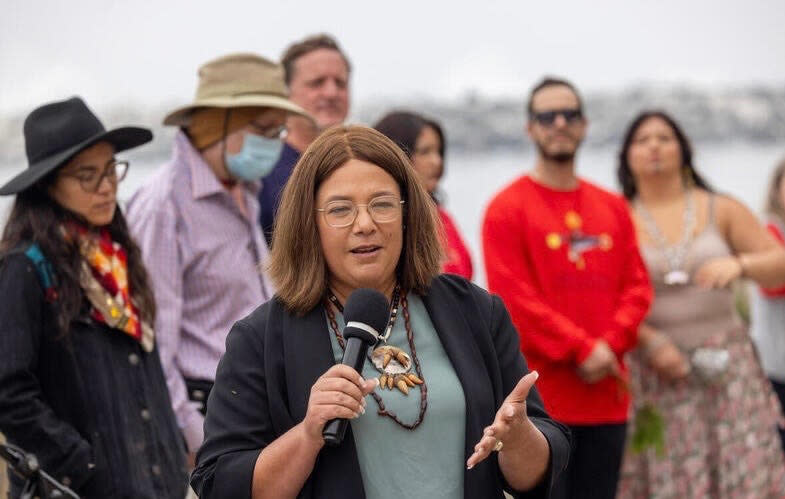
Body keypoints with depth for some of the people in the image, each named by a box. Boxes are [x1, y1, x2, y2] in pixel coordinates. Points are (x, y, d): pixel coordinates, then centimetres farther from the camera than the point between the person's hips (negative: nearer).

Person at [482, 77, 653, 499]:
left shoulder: (613, 208, 14)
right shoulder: (507, 207, -3)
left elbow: (637, 285, 9)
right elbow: (513, 296, -11)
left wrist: (609, 344, -8)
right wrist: (581, 350, -14)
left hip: (606, 397, 5)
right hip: (539, 397, -5)